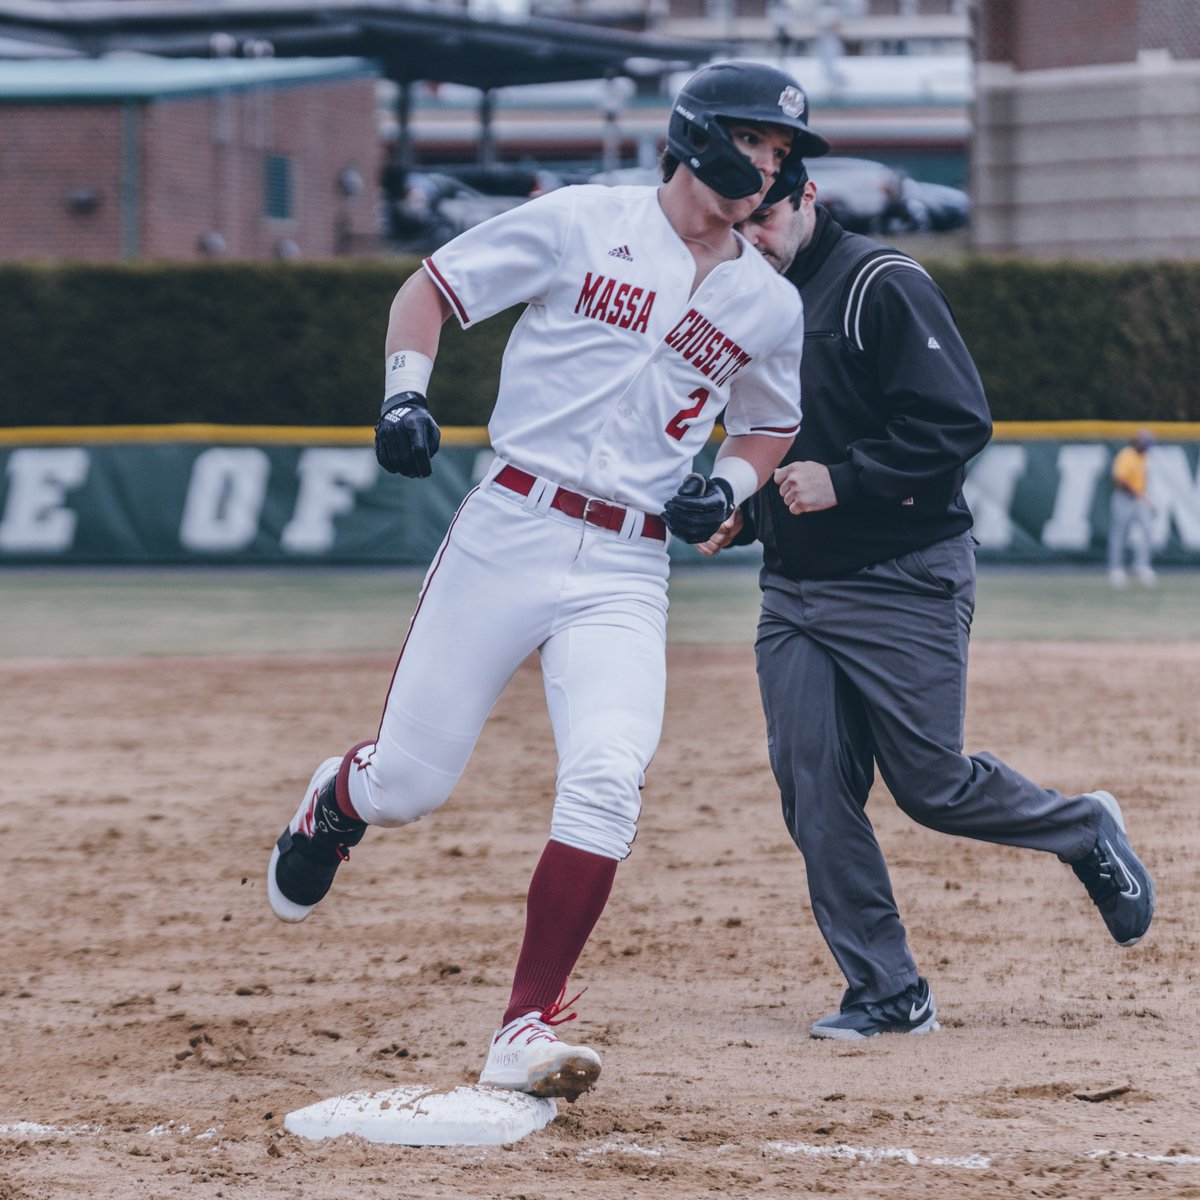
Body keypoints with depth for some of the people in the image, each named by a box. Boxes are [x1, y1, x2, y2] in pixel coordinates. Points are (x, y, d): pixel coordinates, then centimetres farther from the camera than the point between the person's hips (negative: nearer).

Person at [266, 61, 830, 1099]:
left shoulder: (770, 305, 9)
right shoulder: (581, 223, 0)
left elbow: (771, 427, 25)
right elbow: (430, 288, 5)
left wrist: (728, 485, 4)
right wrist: (406, 392, -12)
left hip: (627, 573, 2)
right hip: (509, 533, -2)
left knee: (608, 781, -20)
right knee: (410, 782, 2)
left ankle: (528, 1032, -14)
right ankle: (338, 802, 41)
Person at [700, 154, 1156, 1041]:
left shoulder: (883, 286, -11)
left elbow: (959, 421, -19)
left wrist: (842, 480, -24)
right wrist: (742, 516, 7)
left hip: (903, 584, -7)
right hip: (794, 589, 7)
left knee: (931, 784, -4)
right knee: (813, 788, -3)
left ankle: (1085, 833, 25)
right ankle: (888, 993, 5)